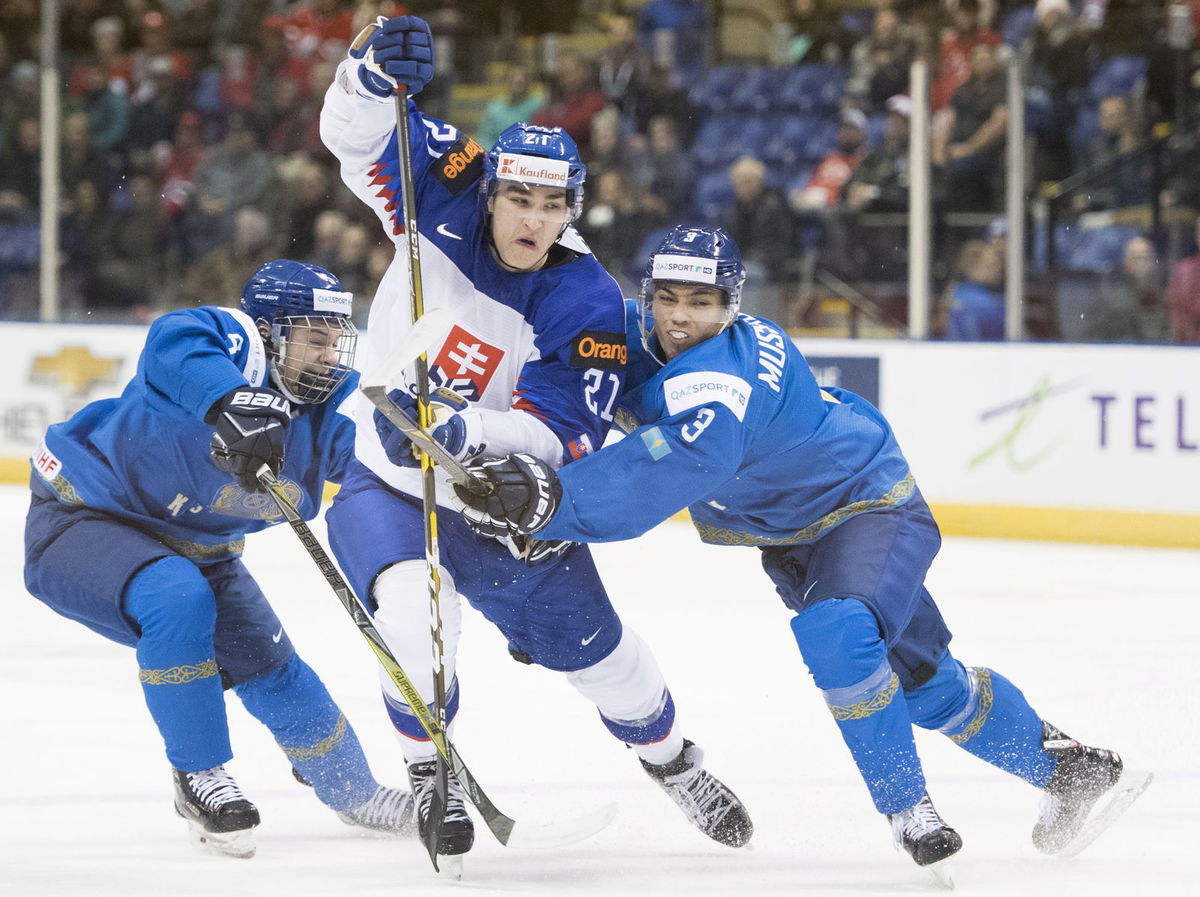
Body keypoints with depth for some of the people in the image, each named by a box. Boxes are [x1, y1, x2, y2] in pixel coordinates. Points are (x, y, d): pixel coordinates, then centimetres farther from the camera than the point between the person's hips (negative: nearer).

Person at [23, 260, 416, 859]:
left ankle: (353, 794, 32)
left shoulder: (328, 405, -7)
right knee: (179, 602, -34)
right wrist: (233, 401, -70)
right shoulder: (234, 347, -29)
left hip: (193, 548, 7)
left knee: (273, 674, 7)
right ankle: (198, 776, -16)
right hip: (82, 518, -7)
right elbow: (177, 342, -51)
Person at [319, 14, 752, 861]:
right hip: (384, 482, -1)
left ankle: (673, 759, 41)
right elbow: (360, 133, -19)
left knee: (595, 648, 9)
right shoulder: (445, 204, -15)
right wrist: (376, 68, -41)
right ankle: (430, 771, -3)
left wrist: (467, 430, -45)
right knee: (415, 613, -30)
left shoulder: (587, 307, -21)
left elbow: (562, 436, -28)